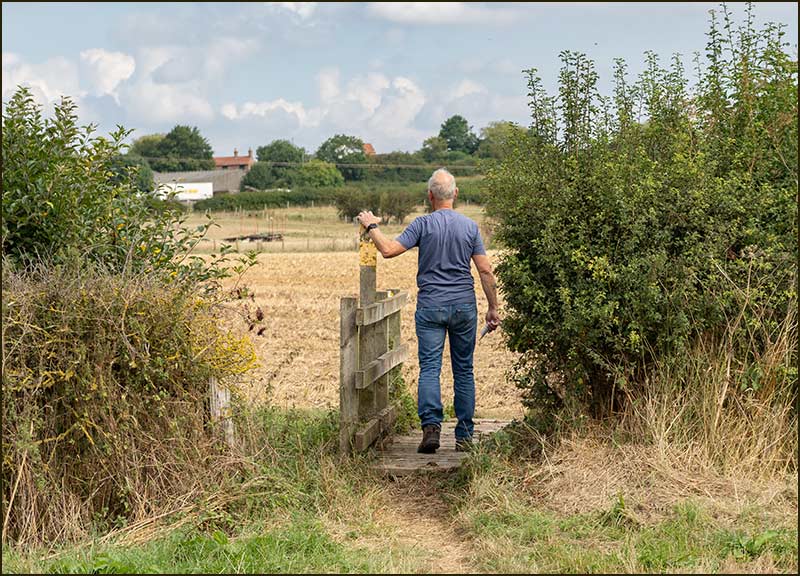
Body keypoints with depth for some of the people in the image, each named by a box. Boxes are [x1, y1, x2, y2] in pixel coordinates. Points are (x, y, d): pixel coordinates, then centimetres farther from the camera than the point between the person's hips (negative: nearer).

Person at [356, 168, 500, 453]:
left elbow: (389, 250, -11)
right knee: (464, 371, 9)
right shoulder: (470, 226, 3)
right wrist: (493, 308, 10)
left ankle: (431, 425, -21)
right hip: (464, 306, 2)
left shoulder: (423, 224, -5)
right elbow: (485, 271, 2)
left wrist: (372, 226, 5)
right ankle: (464, 436, 11)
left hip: (430, 306, -2)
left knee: (429, 368, -4)